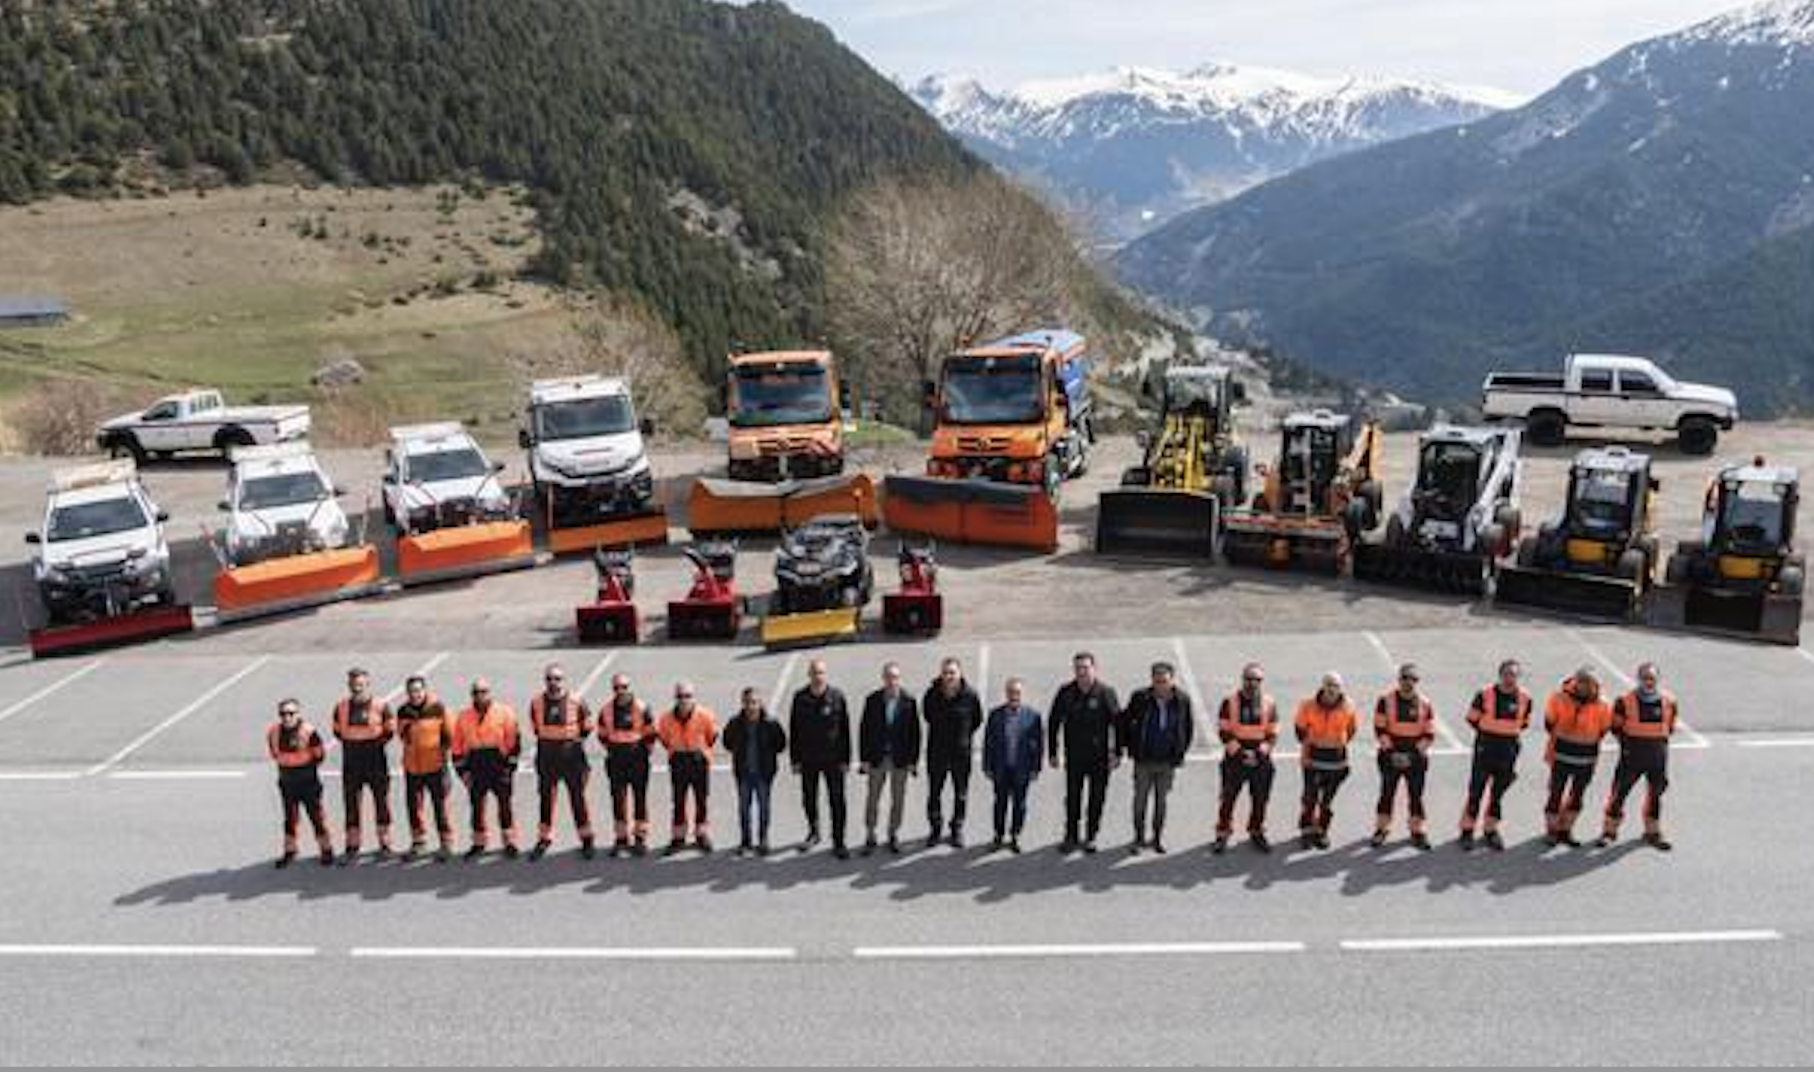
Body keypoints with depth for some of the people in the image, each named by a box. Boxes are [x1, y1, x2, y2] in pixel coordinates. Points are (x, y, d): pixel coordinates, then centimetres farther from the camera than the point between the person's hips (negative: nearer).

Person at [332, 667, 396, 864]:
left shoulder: (380, 706, -5)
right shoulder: (341, 706, 4)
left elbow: (390, 730, 2)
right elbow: (337, 730, 16)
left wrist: (377, 743, -7)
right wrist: (349, 743, 4)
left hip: (376, 760, -3)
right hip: (351, 761, 3)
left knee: (381, 802, 3)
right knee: (351, 804, 7)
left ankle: (384, 845, 14)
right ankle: (353, 847, 16)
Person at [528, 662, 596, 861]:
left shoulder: (576, 702, -6)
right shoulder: (537, 702, 1)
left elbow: (587, 727, 9)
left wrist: (577, 740, 5)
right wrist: (546, 740, 11)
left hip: (571, 753, -2)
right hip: (546, 754, 2)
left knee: (578, 796, 2)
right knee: (546, 797, 8)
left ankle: (586, 839, 11)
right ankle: (544, 838, 20)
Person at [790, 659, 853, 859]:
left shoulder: (837, 698, -6)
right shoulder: (800, 698, -1)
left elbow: (845, 730, -2)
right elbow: (793, 730, 3)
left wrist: (845, 759, -4)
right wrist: (795, 760, 1)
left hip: (833, 759, -2)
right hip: (808, 760, 2)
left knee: (837, 801, -1)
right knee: (809, 799, 14)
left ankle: (838, 842, 8)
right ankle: (813, 832, 36)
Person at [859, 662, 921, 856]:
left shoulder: (909, 702, -4)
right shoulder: (872, 700, -3)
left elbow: (915, 732, -2)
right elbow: (864, 730, -1)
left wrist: (913, 760, -5)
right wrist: (863, 759, -4)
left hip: (900, 759, 0)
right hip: (877, 758, 0)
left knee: (898, 799, 9)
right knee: (872, 798, 7)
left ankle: (893, 836, 24)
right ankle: (870, 837, 18)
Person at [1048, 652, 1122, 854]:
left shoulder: (1106, 693, -8)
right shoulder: (1065, 693, -2)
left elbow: (1117, 724, -4)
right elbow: (1054, 724, 5)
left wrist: (1117, 753, -8)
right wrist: (1053, 752, 3)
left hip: (1100, 757, -1)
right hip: (1074, 757, 1)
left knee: (1096, 798, 8)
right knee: (1072, 799, 6)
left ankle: (1090, 837, 22)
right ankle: (1071, 838, 17)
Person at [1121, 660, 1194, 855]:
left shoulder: (1182, 700, -8)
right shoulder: (1140, 698, -11)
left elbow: (1189, 727, 8)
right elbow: (1126, 723, 3)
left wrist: (1182, 750, 5)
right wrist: (1129, 747, 1)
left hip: (1168, 762, 1)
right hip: (1143, 760, -1)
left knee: (1161, 801, 13)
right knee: (1140, 800, 5)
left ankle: (1157, 838, 26)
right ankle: (1139, 838, 18)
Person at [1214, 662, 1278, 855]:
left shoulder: (1269, 704, 3)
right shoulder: (1231, 702, -4)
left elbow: (1273, 734, 5)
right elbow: (1223, 731, -4)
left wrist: (1263, 751, -11)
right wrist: (1237, 751, -14)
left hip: (1260, 759, 2)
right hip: (1235, 759, -2)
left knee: (1260, 799, 10)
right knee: (1228, 799, 0)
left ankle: (1256, 833, 28)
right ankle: (1222, 835, 12)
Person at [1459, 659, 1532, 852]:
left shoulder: (1524, 698, 0)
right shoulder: (1486, 693, -9)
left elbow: (1524, 722, 16)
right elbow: (1472, 718, 3)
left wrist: (1511, 734, 6)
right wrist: (1486, 732, 2)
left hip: (1509, 749, 3)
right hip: (1485, 747, -3)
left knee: (1498, 793, 12)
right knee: (1476, 790, -1)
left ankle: (1491, 832, 24)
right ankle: (1467, 831, 8)